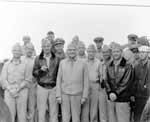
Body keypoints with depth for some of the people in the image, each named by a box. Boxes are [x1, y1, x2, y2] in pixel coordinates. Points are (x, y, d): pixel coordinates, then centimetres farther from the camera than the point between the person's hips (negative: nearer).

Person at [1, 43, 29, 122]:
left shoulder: (24, 65, 7)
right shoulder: (7, 64, 7)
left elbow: (26, 80, 5)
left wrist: (18, 89, -9)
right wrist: (11, 90, -11)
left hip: (22, 92, 0)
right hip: (9, 92, 0)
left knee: (22, 115, 0)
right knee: (10, 115, -3)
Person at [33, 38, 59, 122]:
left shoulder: (56, 59, 3)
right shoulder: (38, 59, 3)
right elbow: (34, 73, 5)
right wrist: (40, 70, -15)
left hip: (53, 88, 0)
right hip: (42, 88, 0)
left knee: (54, 112, 4)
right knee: (41, 111, 3)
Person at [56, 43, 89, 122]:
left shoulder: (82, 63, 1)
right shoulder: (62, 63, 6)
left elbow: (86, 81, 1)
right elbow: (59, 79, 6)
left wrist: (84, 96, -3)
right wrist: (58, 95, 1)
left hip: (77, 95, -1)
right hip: (64, 94, 1)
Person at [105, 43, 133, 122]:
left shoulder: (127, 66, -3)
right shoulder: (109, 67, 12)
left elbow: (126, 83, -10)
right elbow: (106, 81, 8)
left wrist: (116, 93, -14)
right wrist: (110, 92, -7)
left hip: (122, 100, -4)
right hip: (111, 99, 4)